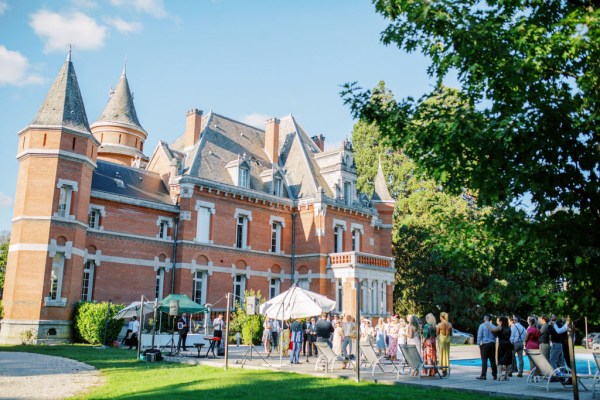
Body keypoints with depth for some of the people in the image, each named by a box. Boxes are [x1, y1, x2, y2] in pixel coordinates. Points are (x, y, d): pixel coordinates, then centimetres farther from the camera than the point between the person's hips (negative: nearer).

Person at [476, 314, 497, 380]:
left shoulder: (482, 325, -5)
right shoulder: (493, 326, 6)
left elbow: (479, 336, -6)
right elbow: (495, 337, 10)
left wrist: (479, 343, 1)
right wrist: (494, 343, 17)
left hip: (484, 344, -4)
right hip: (492, 344, 4)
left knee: (484, 360, -4)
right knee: (492, 360, 10)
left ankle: (483, 375, -7)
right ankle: (495, 375, 14)